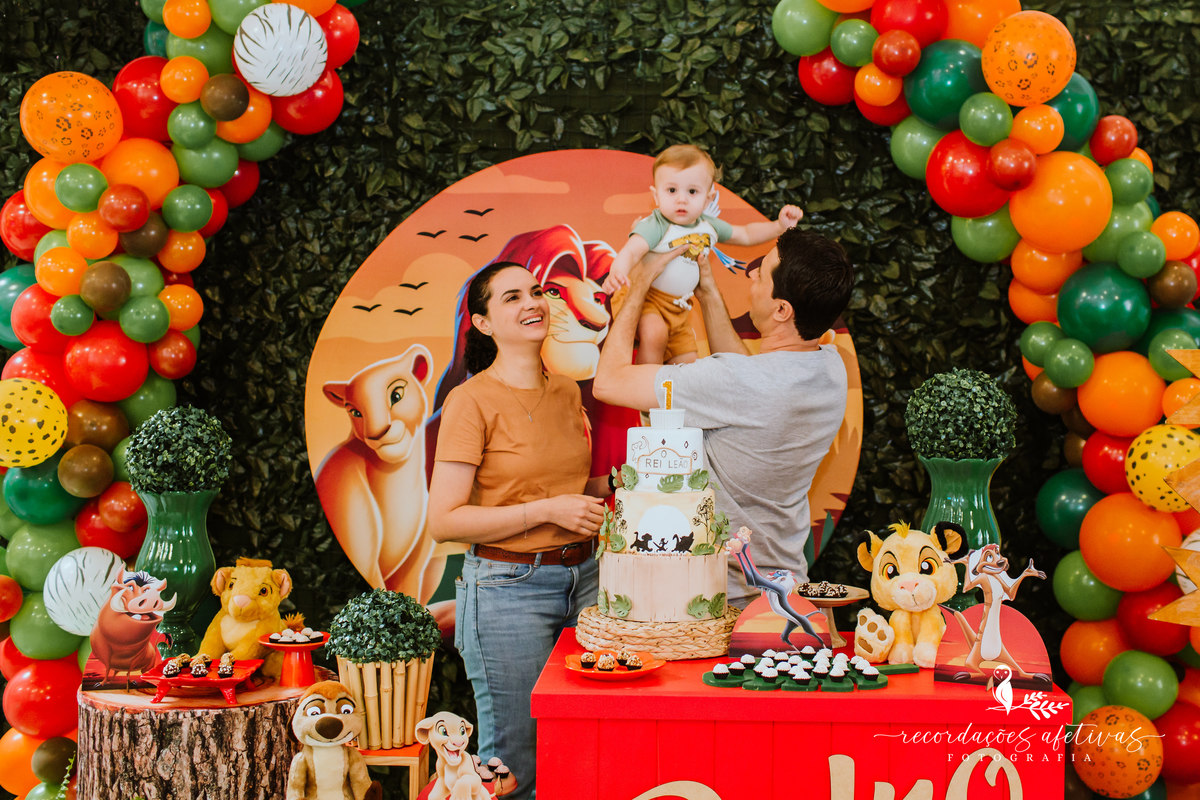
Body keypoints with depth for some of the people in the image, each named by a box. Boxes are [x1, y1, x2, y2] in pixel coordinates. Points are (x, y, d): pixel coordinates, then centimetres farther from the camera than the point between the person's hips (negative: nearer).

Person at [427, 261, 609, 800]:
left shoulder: (567, 392, 10)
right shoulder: (472, 401, -9)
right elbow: (444, 521, -14)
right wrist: (548, 511, -16)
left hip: (581, 578, 6)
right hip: (508, 588, -6)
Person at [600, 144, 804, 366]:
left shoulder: (708, 226, 0)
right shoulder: (655, 226, -23)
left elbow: (745, 235, 16)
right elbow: (631, 251, -39)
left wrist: (780, 226, 3)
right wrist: (617, 273, -62)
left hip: (678, 308, 7)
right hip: (643, 296, -7)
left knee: (688, 363, 10)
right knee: (654, 334, -36)